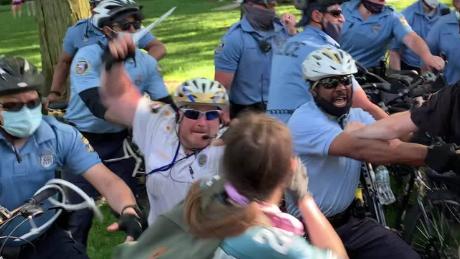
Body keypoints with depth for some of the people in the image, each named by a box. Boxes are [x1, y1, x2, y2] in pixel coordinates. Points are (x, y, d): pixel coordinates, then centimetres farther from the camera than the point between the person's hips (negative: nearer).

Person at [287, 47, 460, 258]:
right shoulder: (304, 122, -20)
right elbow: (360, 149, -33)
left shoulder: (357, 116, 5)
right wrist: (430, 154, -41)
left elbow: (393, 146, -11)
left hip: (349, 222, 7)